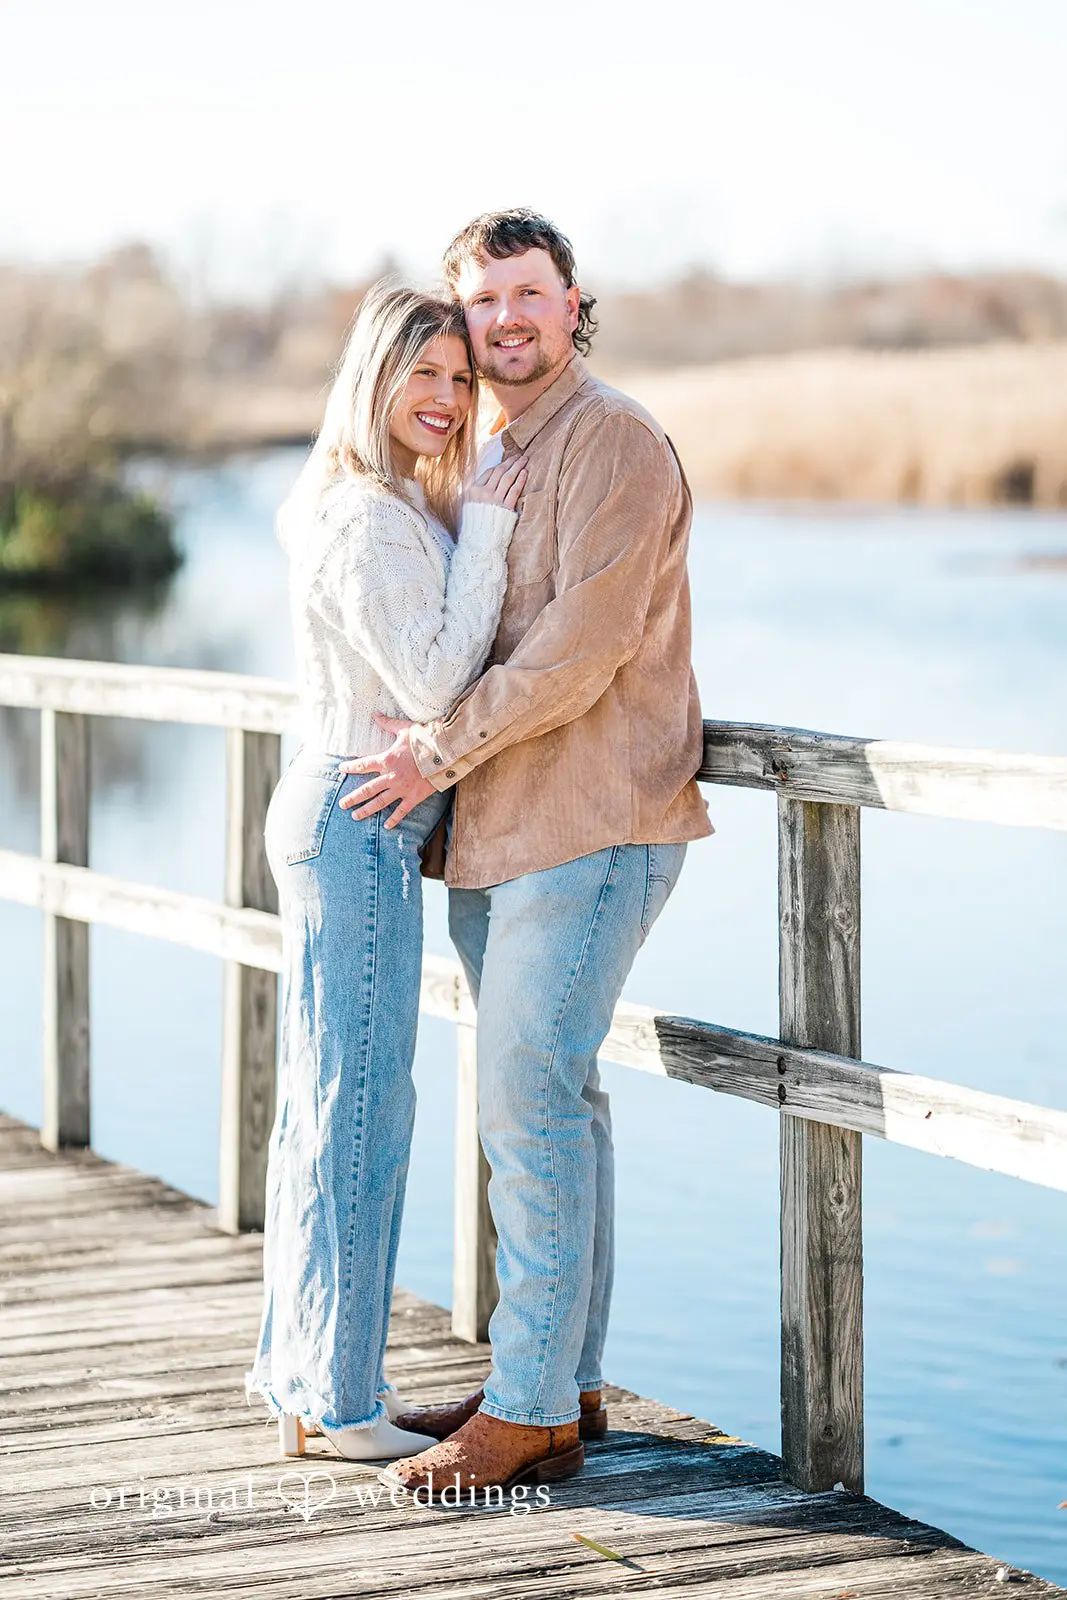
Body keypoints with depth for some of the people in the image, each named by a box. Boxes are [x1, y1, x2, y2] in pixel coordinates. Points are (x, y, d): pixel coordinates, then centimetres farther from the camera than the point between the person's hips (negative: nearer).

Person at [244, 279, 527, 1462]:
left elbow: (429, 677, 19)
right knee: (360, 1111, -6)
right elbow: (434, 685, -20)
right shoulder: (367, 520, -16)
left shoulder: (399, 509, 15)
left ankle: (297, 1364, 26)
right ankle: (337, 1401, 1)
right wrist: (487, 531, -17)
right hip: (358, 822, -11)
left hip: (345, 823, 11)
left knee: (324, 1101, 16)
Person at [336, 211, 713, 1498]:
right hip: (496, 835, 9)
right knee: (548, 1103, 12)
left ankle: (529, 1413, -6)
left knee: (529, 1103, -11)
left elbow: (587, 641, -20)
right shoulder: (486, 460, 18)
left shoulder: (615, 444, -10)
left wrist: (444, 750, -16)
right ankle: (564, 1382, 20)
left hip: (592, 826, -9)